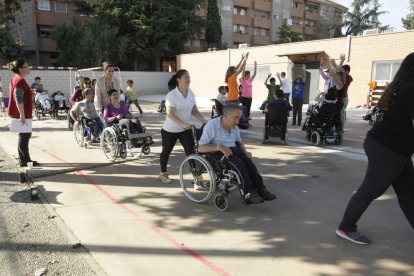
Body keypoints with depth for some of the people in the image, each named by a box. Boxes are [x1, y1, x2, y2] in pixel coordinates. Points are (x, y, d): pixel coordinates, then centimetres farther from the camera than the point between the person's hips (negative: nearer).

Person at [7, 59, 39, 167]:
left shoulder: (16, 79, 16)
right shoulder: (20, 80, -16)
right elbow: (18, 98, -24)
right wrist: (22, 114, -26)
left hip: (20, 113, 10)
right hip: (21, 114, -10)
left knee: (25, 135, 14)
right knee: (24, 136, -4)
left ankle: (26, 159, 21)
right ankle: (24, 161, 3)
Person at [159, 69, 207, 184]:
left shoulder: (190, 93, -1)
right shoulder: (172, 95, -19)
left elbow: (195, 111, 3)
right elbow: (170, 114, -26)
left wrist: (205, 121, -12)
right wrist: (183, 124, -38)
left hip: (186, 129, 4)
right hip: (170, 130, -4)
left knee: (191, 151, -7)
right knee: (166, 151, 15)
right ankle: (163, 173, 37)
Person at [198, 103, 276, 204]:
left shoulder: (235, 127, 13)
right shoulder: (211, 125, -7)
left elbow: (239, 142, 30)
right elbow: (200, 148, -12)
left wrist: (245, 152, 7)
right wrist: (219, 147, -26)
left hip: (234, 150, 6)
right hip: (218, 153, -6)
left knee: (248, 161, -25)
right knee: (238, 162, -32)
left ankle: (260, 189, -26)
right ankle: (249, 193, -29)